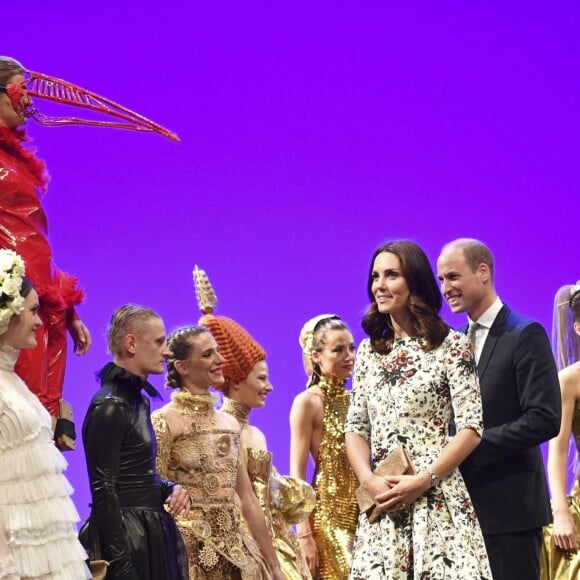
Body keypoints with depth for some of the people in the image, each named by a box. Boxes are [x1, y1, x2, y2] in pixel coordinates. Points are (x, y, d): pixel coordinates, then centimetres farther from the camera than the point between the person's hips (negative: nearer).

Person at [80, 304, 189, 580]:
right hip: (125, 535, -9)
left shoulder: (138, 400, 12)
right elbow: (104, 491, -19)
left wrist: (170, 489, 0)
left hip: (149, 533, 9)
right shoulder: (109, 407, -15)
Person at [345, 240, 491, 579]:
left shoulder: (451, 345, -1)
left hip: (436, 497, -4)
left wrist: (423, 481, -15)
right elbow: (355, 427, 11)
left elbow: (471, 428, -6)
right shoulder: (368, 351, 13)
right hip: (380, 501, 4)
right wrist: (369, 481, -8)